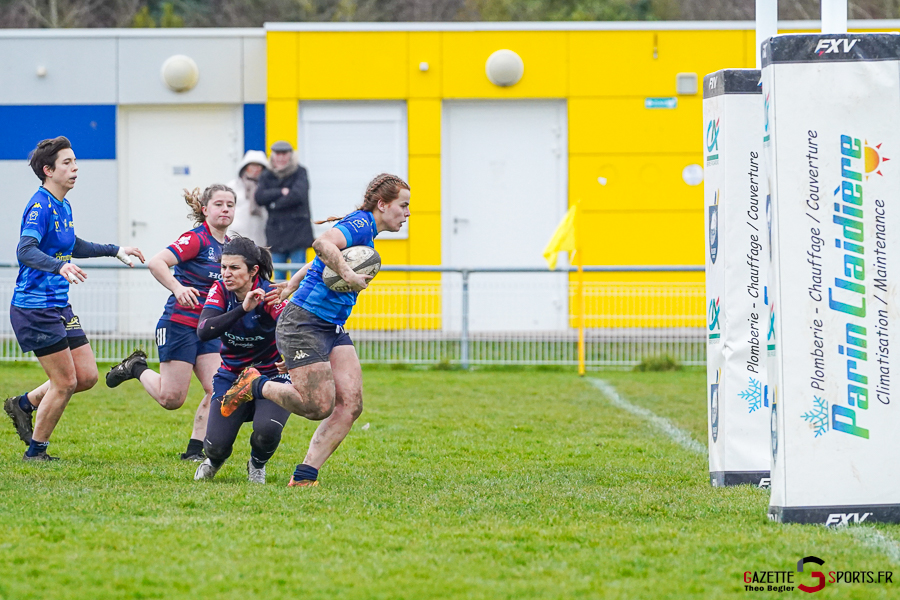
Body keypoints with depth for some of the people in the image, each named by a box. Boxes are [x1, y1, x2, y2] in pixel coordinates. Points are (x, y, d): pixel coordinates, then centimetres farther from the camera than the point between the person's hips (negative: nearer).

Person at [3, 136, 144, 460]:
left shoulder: (63, 206, 13)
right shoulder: (40, 207, -16)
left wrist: (115, 249, 33)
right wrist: (59, 266, -48)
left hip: (59, 307, 9)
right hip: (35, 308, -9)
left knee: (87, 376, 6)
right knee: (65, 382, -5)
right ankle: (35, 451, 9)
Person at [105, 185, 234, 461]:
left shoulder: (228, 245, 10)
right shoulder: (196, 239, -15)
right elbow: (156, 263, -27)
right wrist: (178, 288, -39)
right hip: (180, 323, -7)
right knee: (171, 398, -4)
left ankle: (194, 451, 3)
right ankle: (136, 368, 23)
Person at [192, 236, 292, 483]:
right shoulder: (220, 291, -11)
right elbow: (203, 331, -26)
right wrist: (243, 309, -37)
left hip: (271, 376, -3)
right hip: (231, 377, 3)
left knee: (267, 430, -30)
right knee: (215, 445, -14)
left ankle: (257, 464, 7)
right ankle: (215, 459, 27)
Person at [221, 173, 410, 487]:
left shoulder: (366, 230, 17)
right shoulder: (360, 224, -14)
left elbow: (318, 262, 27)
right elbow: (322, 243, -33)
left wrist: (290, 287, 30)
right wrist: (348, 275, -31)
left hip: (333, 330, 10)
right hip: (304, 324, -10)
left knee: (350, 404, -4)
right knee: (318, 406, -11)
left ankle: (304, 476, -2)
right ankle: (255, 385, 12)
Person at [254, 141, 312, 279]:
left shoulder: (299, 173, 2)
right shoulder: (267, 177, 12)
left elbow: (298, 195, -14)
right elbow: (259, 197, -3)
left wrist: (274, 205, -7)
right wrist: (281, 192, -12)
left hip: (297, 233, -4)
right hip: (276, 234, 4)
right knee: (278, 277, 4)